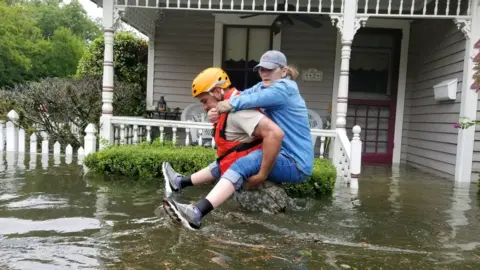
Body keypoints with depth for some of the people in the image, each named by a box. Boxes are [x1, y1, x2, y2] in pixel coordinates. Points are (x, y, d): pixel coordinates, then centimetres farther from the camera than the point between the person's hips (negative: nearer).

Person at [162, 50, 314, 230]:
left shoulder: (284, 88, -14)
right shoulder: (263, 87, 13)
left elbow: (251, 100, -30)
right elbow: (240, 96, -1)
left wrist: (229, 104, -14)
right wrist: (218, 109, -20)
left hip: (296, 164, -10)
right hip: (284, 156, 10)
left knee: (244, 164, -31)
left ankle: (197, 213, -43)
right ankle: (183, 182, 27)